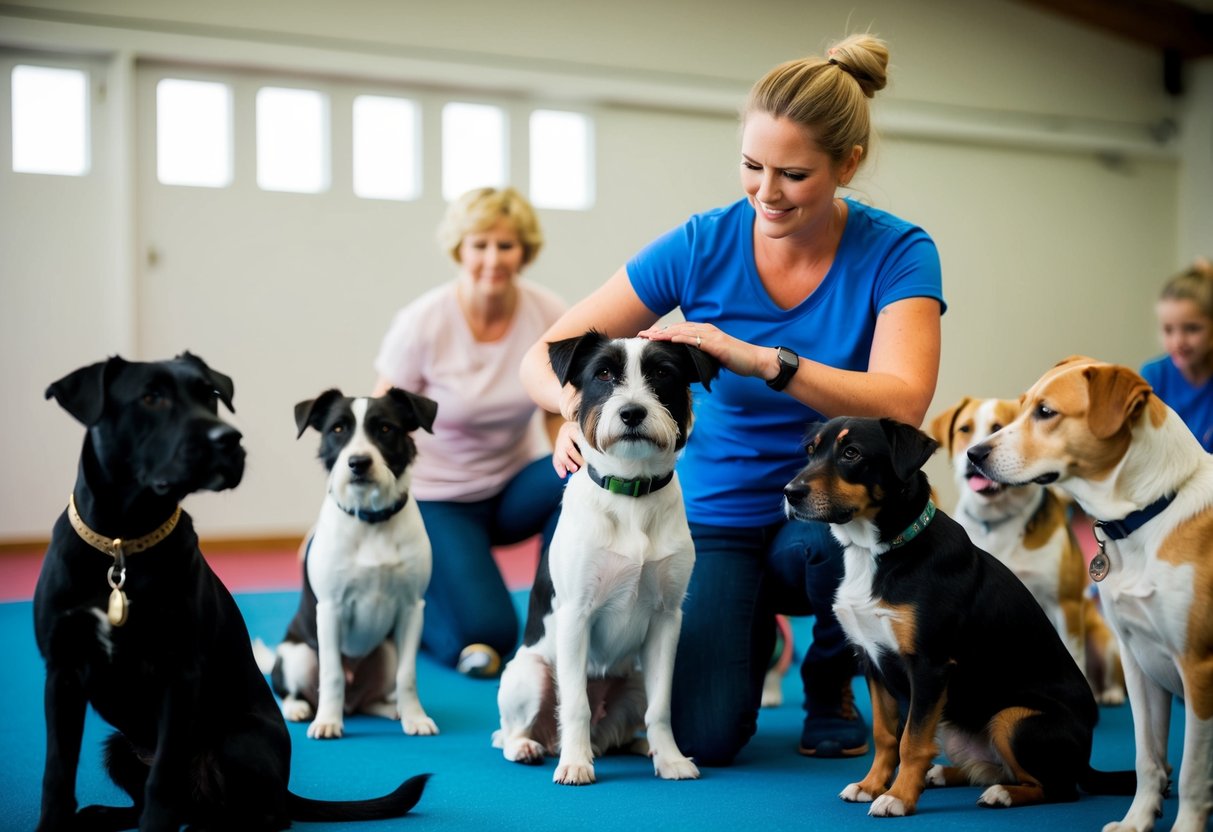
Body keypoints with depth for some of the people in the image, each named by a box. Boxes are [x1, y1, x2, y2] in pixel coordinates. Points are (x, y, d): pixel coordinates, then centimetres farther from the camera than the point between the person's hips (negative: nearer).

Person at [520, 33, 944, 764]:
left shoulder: (896, 253, -14)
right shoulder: (704, 246, -11)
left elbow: (901, 403, -30)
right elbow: (545, 355, -11)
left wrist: (755, 357, -41)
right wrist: (580, 404, -34)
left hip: (831, 510, 0)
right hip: (719, 512, 1)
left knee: (827, 534, -38)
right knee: (704, 736, -19)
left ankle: (832, 679, -1)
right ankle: (756, 626, 18)